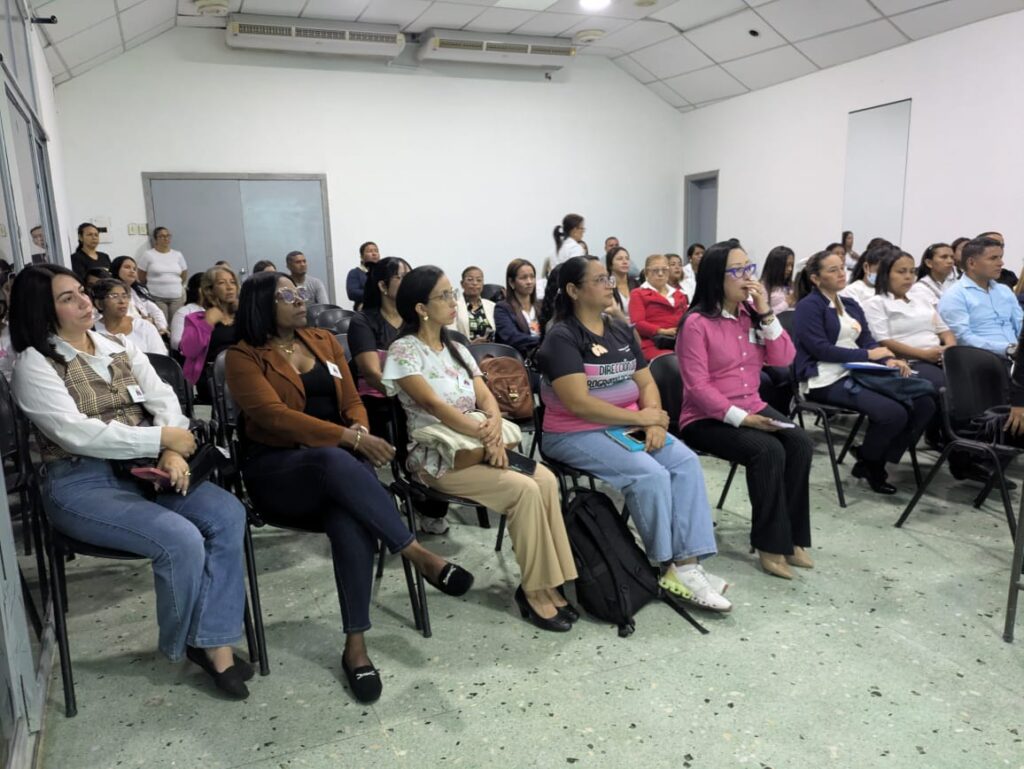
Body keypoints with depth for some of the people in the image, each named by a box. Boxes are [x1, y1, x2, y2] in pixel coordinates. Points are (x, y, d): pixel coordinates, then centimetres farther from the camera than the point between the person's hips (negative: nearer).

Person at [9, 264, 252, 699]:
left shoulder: (120, 349, 13)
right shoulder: (34, 364, -4)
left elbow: (164, 400, 3)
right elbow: (76, 433, -17)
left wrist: (172, 453, -17)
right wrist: (162, 438, -19)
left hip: (144, 470, 6)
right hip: (81, 483, -5)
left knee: (227, 515, -19)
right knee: (182, 541, -26)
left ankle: (215, 641, -13)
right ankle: (186, 643, 3)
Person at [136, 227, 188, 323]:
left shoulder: (178, 255, 9)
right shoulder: (148, 255, 0)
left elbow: (184, 275, 20)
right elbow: (141, 278, 7)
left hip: (177, 297, 3)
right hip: (156, 297, -3)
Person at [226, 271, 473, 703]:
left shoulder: (324, 341, 16)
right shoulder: (243, 357, -1)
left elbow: (352, 399, 14)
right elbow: (275, 416, -15)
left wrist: (360, 430, -11)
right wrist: (347, 438, -25)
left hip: (337, 460, 4)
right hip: (277, 468, -3)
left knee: (351, 519, -32)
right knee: (336, 460, -39)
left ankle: (356, 644, -26)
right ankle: (420, 555, -32)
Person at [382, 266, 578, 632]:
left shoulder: (456, 349, 15)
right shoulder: (404, 351, -8)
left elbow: (486, 398, 6)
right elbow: (434, 405, -19)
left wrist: (494, 427, -16)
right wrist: (484, 434, -26)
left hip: (476, 448, 7)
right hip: (438, 458, -6)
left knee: (546, 480, -19)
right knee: (524, 490, -25)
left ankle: (547, 583, -11)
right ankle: (533, 590, -11)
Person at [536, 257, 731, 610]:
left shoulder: (621, 332, 12)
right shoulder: (561, 338, -11)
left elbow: (647, 383, 11)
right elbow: (579, 404, -20)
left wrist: (655, 422, -10)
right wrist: (640, 417, -15)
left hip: (629, 425, 7)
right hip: (576, 434, -7)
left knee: (686, 461, -16)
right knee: (650, 473, -26)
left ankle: (689, 562, -16)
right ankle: (672, 566, -7)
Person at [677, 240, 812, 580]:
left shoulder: (752, 314, 8)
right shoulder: (697, 323, -12)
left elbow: (784, 359, 1)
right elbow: (697, 388, -17)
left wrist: (765, 313, -9)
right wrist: (741, 418, -23)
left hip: (754, 408, 6)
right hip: (708, 418, -6)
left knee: (800, 444, -18)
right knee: (768, 450, -28)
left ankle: (792, 537, -6)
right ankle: (770, 543, -14)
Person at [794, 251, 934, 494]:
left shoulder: (851, 305, 20)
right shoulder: (809, 306, -4)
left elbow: (867, 340, 12)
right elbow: (820, 348, -14)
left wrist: (888, 360, -9)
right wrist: (867, 354, -12)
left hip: (858, 373, 8)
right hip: (827, 380, -8)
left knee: (924, 403, -9)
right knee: (893, 413, -27)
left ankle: (877, 460, 3)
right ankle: (867, 463, 2)